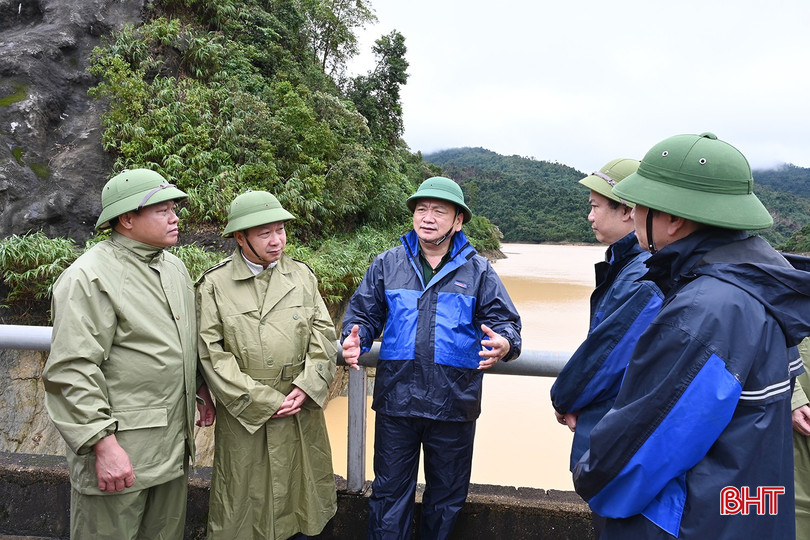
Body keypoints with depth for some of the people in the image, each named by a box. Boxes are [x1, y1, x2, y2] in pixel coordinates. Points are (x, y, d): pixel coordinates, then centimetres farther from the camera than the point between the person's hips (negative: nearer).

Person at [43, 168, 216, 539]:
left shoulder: (175, 267, 11)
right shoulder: (89, 277, -16)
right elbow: (72, 370, -20)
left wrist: (202, 388, 20)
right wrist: (103, 443, -22)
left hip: (174, 441, 8)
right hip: (117, 447, -7)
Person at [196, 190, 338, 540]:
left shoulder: (302, 275, 5)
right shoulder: (214, 284, -6)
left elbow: (324, 333, 4)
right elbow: (211, 352, -10)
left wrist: (306, 387, -9)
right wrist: (265, 402, -13)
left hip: (302, 412, 3)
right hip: (245, 416, -3)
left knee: (299, 494, 17)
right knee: (245, 502, 10)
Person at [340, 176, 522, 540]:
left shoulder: (478, 271, 2)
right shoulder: (387, 265, 5)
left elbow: (505, 319, 1)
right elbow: (363, 313, 7)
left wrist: (504, 344, -22)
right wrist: (354, 341, -14)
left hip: (454, 406, 0)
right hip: (395, 401, 0)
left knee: (446, 496, 18)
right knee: (389, 495, 13)